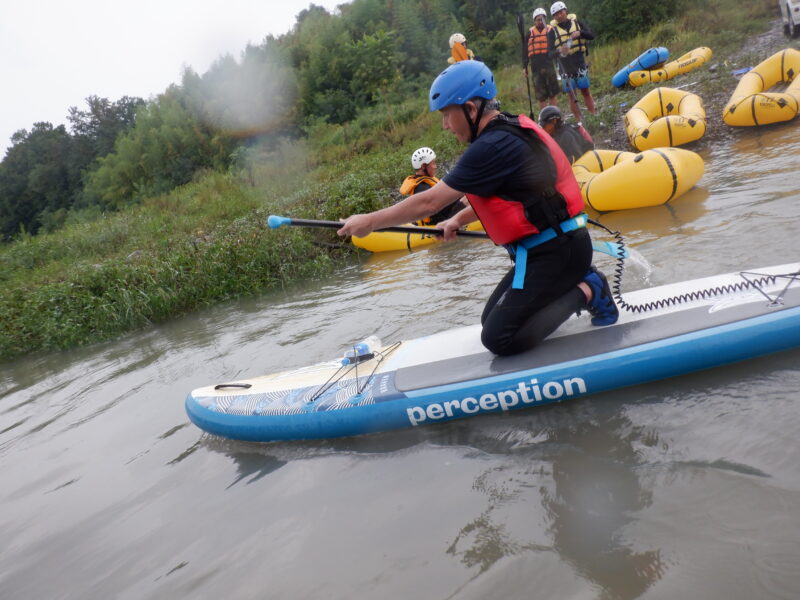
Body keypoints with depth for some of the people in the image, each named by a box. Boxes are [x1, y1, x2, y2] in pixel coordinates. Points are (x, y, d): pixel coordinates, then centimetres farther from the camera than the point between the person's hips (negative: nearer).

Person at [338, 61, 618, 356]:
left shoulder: (492, 147, -21)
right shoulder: (514, 129, 9)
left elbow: (429, 202, -18)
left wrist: (369, 221, -8)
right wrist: (459, 220, 22)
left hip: (552, 252, -10)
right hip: (562, 242, 10)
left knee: (498, 338, -9)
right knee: (491, 321, 15)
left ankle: (585, 292, -4)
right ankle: (575, 281, 12)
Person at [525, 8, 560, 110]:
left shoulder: (551, 30, 5)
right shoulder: (530, 33, 9)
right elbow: (526, 51, 14)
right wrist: (525, 67, 9)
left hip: (549, 65, -1)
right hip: (536, 67, 1)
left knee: (553, 94, 1)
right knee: (541, 96, 5)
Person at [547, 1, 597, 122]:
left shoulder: (577, 22, 3)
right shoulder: (553, 31, -2)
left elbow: (591, 35, -2)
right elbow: (550, 53, -8)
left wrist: (580, 33, -23)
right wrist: (559, 51, -31)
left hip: (580, 63, 1)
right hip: (565, 66, -1)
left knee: (586, 91, 5)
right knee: (571, 95, 0)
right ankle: (579, 121, 5)